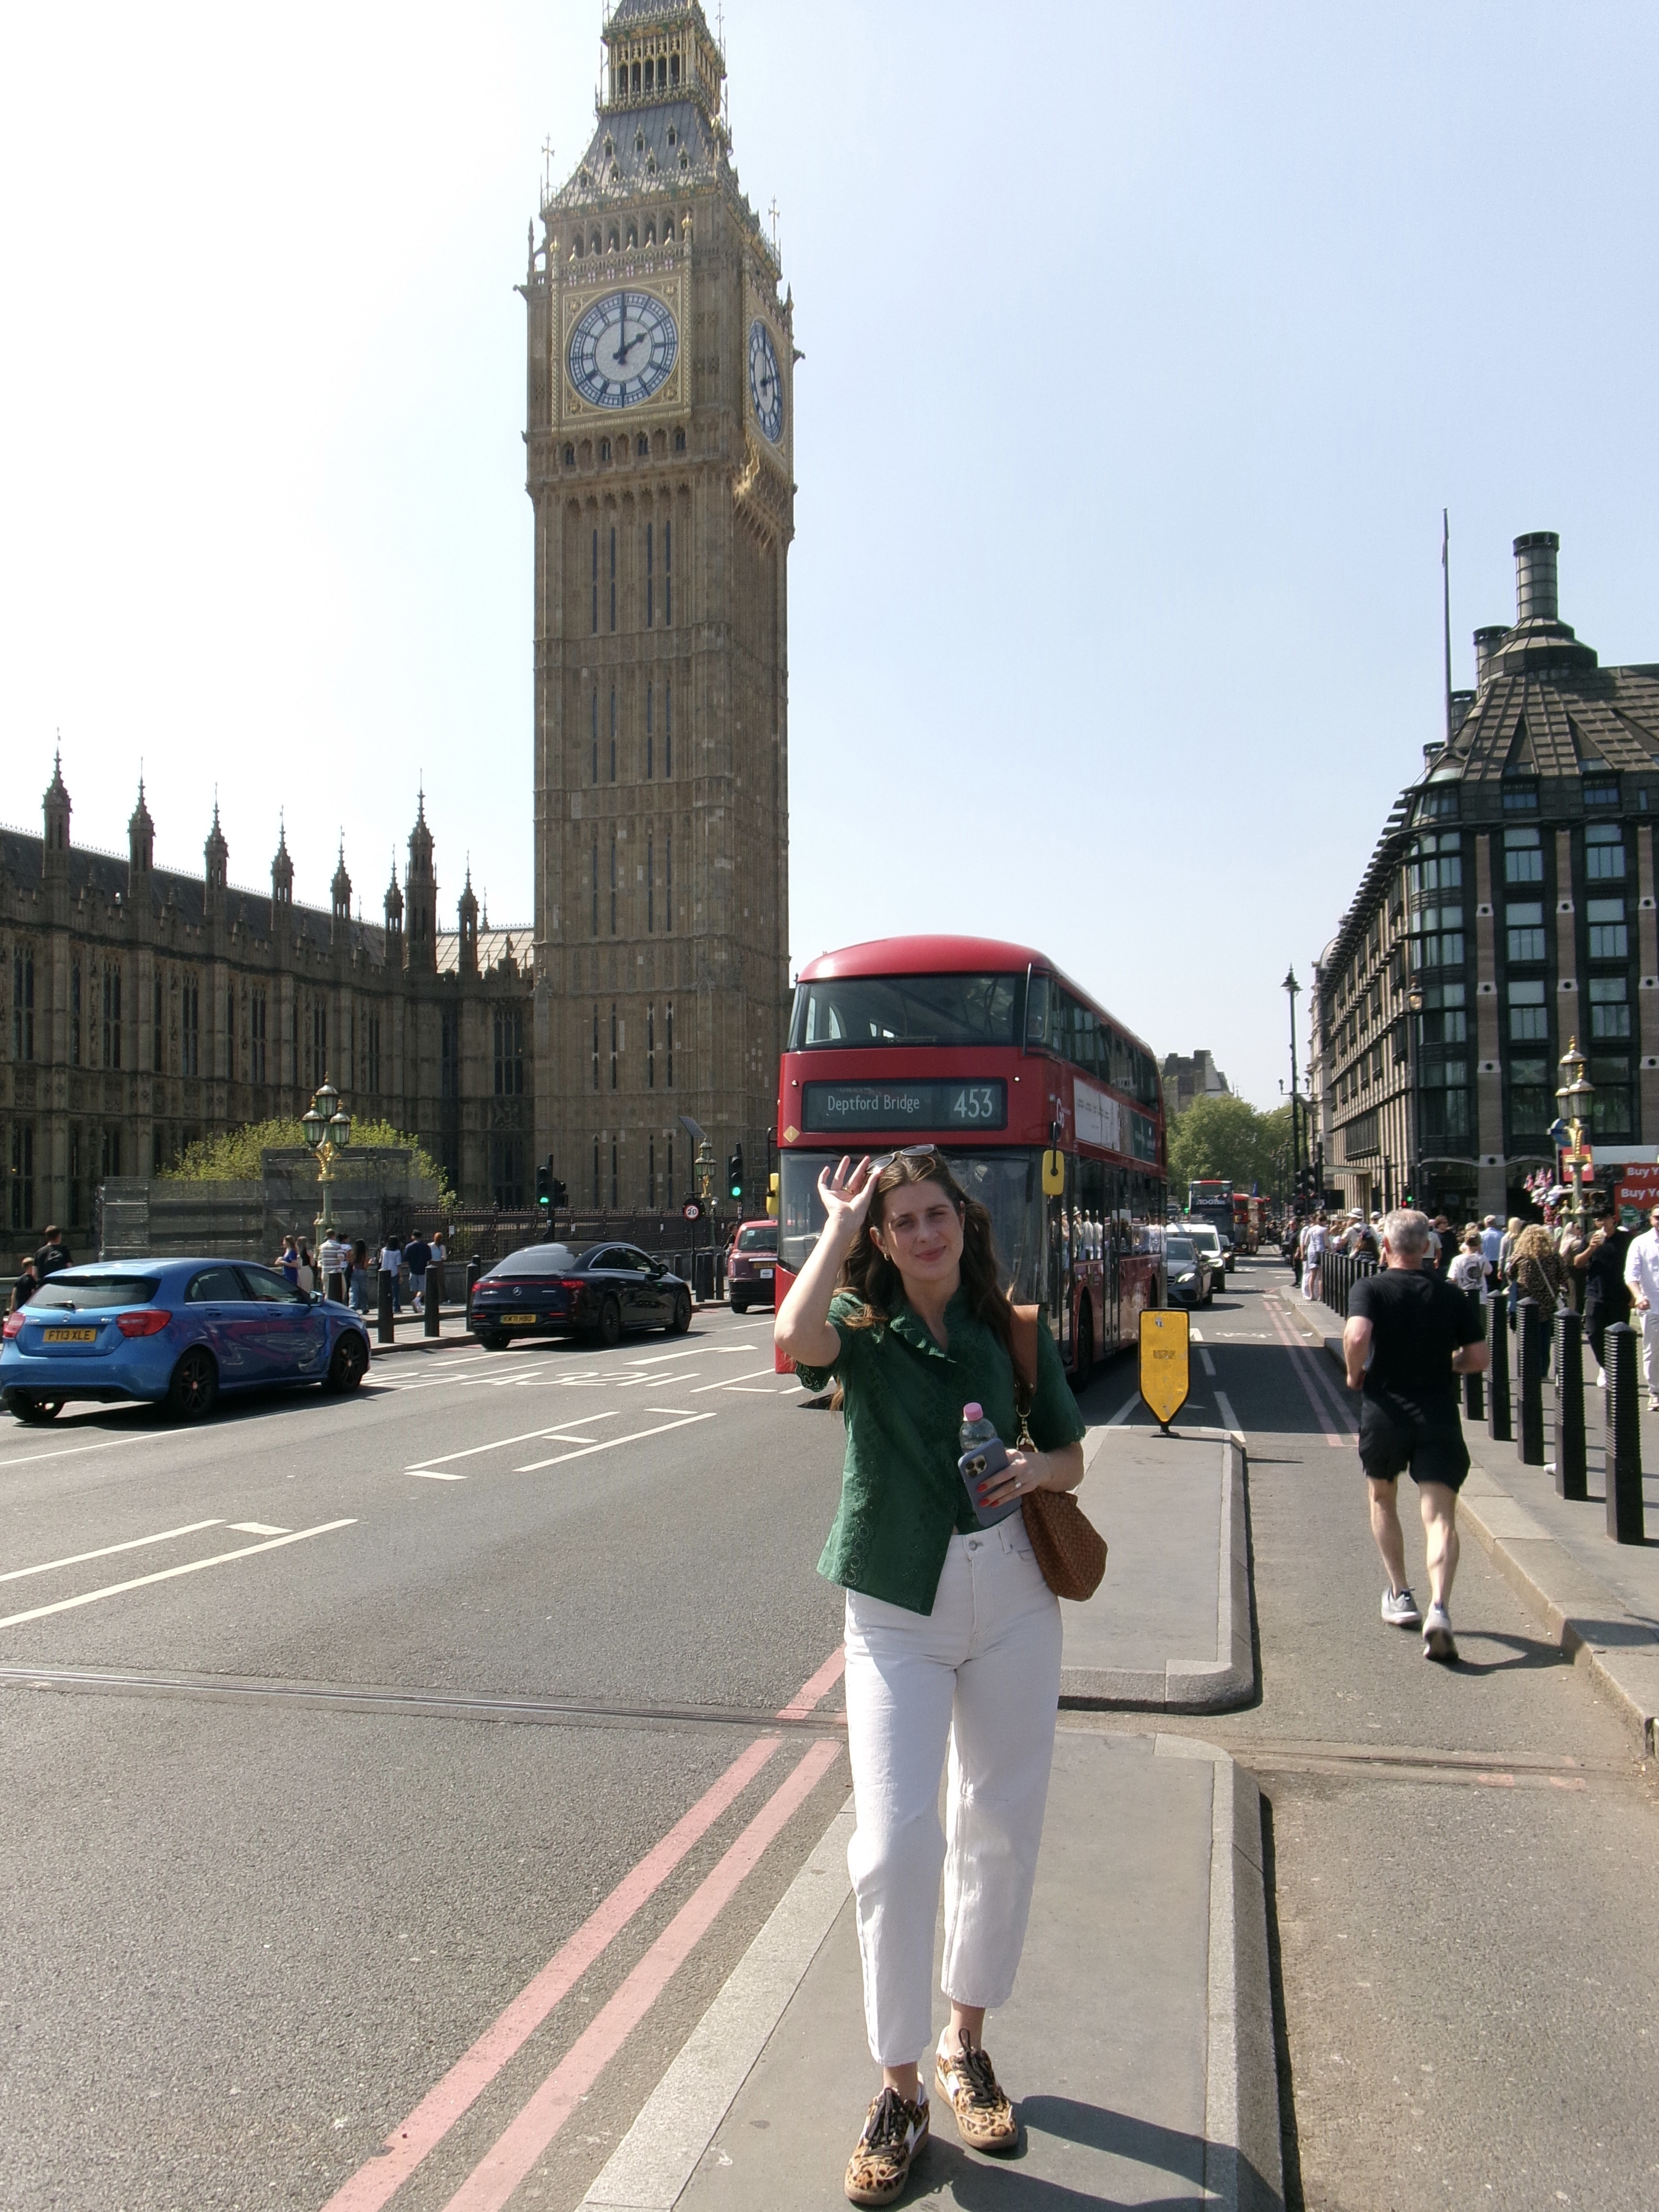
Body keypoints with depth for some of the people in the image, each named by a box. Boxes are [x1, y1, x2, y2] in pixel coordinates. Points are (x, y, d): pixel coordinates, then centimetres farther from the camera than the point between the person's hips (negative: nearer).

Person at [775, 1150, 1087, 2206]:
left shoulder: (1013, 1333, 2)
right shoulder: (862, 1328, -6)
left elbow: (1073, 1459, 10)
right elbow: (797, 1338, -30)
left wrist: (1034, 1468, -13)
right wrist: (838, 1223, -19)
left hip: (1012, 1597, 3)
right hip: (896, 1610, -3)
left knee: (1001, 1829, 12)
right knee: (893, 1843, -7)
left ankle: (968, 2046, 33)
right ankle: (900, 2089, 12)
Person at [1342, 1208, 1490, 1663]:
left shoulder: (1369, 1288, -4)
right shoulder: (1451, 1295, 6)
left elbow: (1356, 1337, -22)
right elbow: (1480, 1358, 5)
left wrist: (1354, 1374, -4)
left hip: (1384, 1411, -1)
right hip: (1439, 1416, 1)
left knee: (1383, 1501, 24)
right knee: (1440, 1518, -5)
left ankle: (1400, 1596, 27)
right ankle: (1439, 1608, -26)